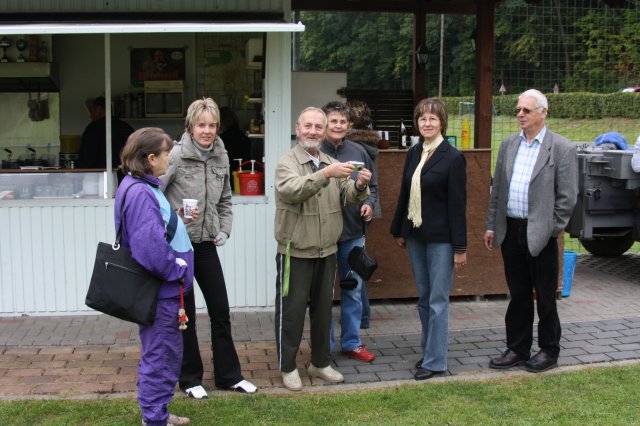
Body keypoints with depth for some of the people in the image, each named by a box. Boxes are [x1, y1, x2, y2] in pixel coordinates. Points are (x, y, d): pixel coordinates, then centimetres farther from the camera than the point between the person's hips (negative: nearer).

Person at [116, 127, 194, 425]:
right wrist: (178, 270, -16)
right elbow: (150, 245, -29)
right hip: (158, 289, -10)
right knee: (160, 355, 2)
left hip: (164, 286, 10)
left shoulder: (146, 188, 9)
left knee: (167, 353, 21)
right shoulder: (139, 193, -23)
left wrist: (177, 217, 4)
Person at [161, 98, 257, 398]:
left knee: (221, 310, 9)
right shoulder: (176, 155, -14)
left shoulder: (221, 156, 4)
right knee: (185, 313, 6)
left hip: (206, 243, 5)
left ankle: (229, 375, 23)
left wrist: (224, 230, 4)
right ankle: (190, 378, 22)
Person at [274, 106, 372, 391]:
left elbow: (348, 197, 2)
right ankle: (288, 367, 17)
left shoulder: (332, 164, 9)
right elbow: (291, 190, -29)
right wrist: (326, 174, -40)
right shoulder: (287, 163, -9)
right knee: (292, 310, 3)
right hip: (295, 252, -6)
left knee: (323, 309, 16)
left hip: (327, 251, 6)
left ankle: (321, 363, 30)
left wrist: (359, 186, -20)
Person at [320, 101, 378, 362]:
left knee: (353, 291, 13)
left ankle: (351, 343, 27)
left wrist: (369, 204, -3)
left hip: (353, 233, 4)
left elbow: (372, 186, 15)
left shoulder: (358, 152, 5)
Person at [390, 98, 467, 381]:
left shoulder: (453, 158, -10)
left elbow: (457, 204, -12)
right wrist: (399, 230, 13)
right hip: (415, 236, 6)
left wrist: (460, 247, -12)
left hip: (440, 238, -6)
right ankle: (428, 350, 26)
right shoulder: (413, 154, 7)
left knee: (438, 301, 0)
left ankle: (435, 361, 8)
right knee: (424, 298, 14)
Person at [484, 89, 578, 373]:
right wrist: (491, 225, 9)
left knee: (545, 295, 7)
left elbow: (567, 196, -7)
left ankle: (549, 351, 22)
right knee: (518, 295, 14)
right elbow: (497, 189, 12)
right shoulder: (508, 145, 10)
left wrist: (552, 230, -9)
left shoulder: (562, 148, -6)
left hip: (540, 233, -5)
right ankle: (517, 349, 25)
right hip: (510, 231, 5)